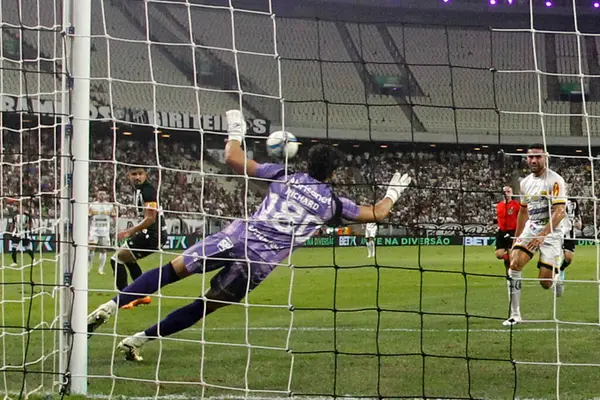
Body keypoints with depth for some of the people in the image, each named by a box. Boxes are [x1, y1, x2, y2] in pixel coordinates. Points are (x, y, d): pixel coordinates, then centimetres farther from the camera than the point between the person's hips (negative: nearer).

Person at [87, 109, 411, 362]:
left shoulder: (283, 176, 11)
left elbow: (234, 159, 12)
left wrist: (235, 134, 31)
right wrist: (392, 193, 43)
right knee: (205, 305, 10)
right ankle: (138, 340, 3)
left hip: (236, 237, 1)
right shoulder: (332, 204, 10)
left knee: (173, 269, 9)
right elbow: (376, 213, 24)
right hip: (261, 260, -1)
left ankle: (111, 306, -8)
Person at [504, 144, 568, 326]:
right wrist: (516, 238, 21)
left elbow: (559, 212, -18)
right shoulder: (525, 183, 9)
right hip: (531, 228, 5)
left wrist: (542, 235, -27)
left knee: (545, 282, -10)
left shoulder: (555, 181, -12)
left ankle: (557, 277, 30)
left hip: (552, 231, -5)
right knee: (514, 262, -18)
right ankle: (515, 314, -14)